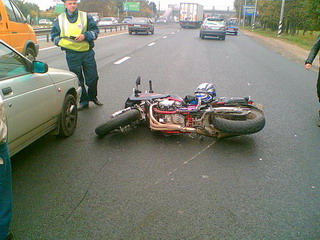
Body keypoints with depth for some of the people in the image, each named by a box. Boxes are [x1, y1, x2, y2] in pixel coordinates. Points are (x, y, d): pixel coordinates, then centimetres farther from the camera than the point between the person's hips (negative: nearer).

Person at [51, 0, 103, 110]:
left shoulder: (85, 16, 6)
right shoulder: (59, 19, 8)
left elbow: (95, 31, 6)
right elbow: (54, 36, 11)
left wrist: (85, 36, -13)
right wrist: (62, 41, -10)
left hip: (87, 52, 0)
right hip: (72, 55, 0)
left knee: (93, 77, 5)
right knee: (77, 80, 4)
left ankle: (93, 97, 29)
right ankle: (83, 101, 18)